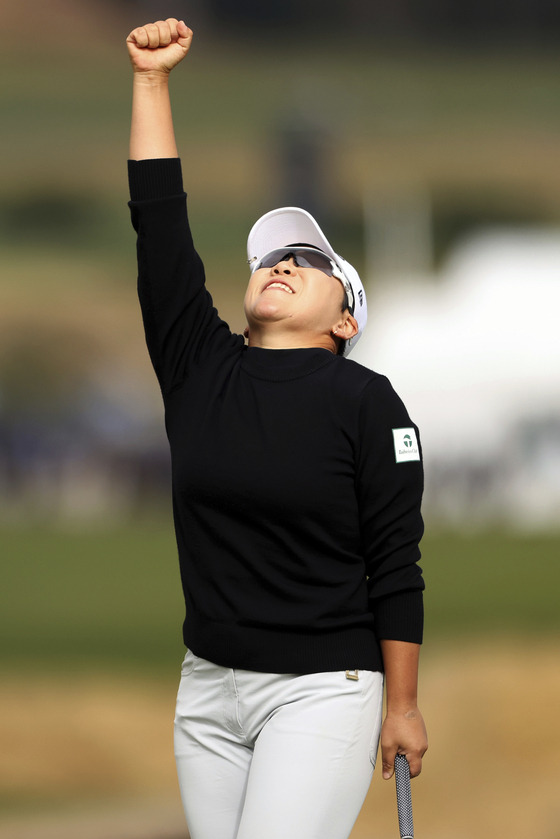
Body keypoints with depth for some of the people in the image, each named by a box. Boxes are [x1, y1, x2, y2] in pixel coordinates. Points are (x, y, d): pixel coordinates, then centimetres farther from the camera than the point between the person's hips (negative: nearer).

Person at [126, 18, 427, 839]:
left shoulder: (365, 401, -4)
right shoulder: (199, 368, 8)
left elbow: (395, 565, -4)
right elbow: (159, 223, 5)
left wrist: (402, 704, -6)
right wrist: (152, 78, 2)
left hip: (322, 690, -5)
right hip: (208, 682, 5)